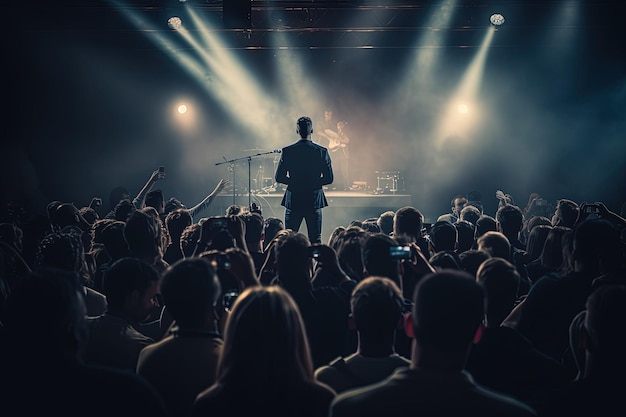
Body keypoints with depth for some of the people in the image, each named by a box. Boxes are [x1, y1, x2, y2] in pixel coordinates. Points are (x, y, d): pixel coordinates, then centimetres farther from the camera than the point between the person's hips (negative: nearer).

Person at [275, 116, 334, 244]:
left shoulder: (287, 151, -6)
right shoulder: (322, 152, -6)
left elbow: (279, 177, -3)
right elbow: (329, 178, -3)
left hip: (293, 201, 0)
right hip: (314, 201, 0)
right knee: (316, 241, 5)